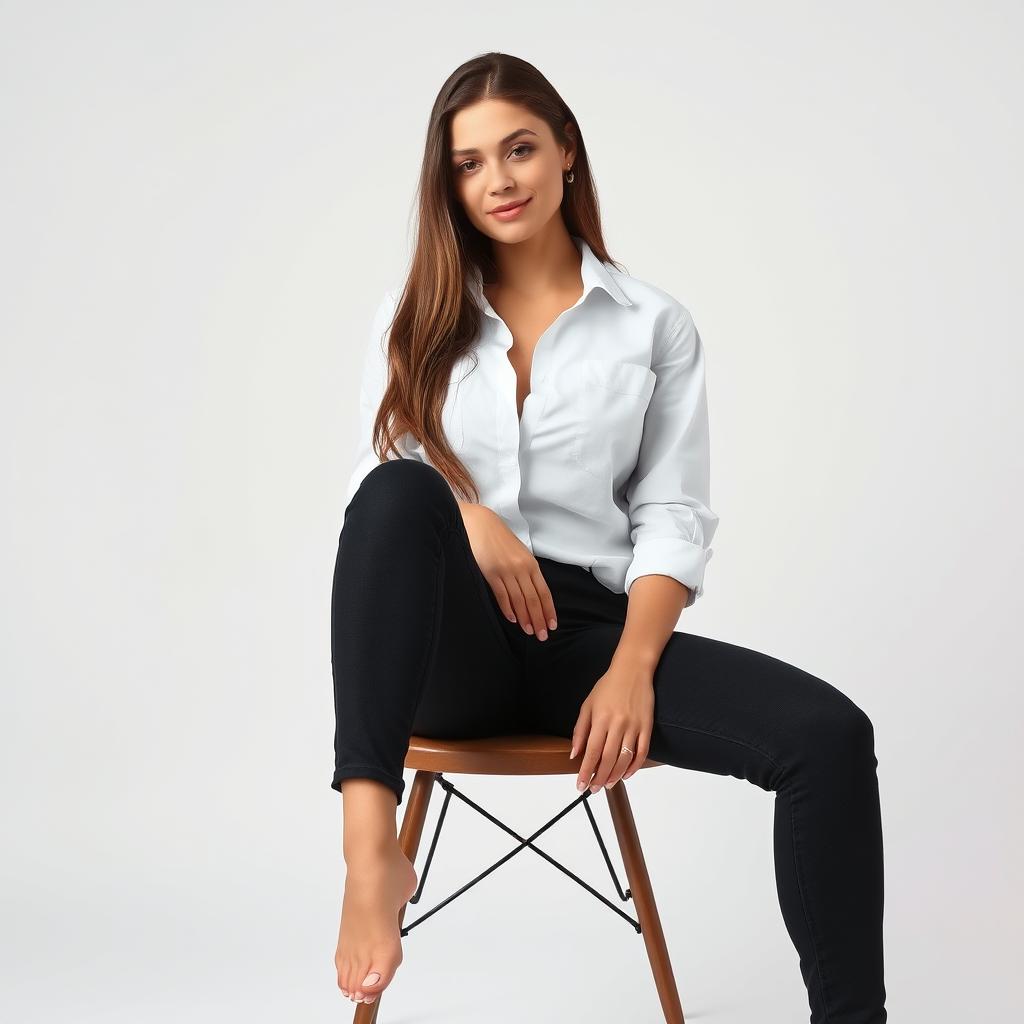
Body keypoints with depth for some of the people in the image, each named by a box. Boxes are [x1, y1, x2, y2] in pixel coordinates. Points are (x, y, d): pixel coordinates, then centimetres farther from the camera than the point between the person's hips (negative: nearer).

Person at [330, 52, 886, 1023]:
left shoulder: (656, 325, 9)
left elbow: (671, 519, 3)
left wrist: (631, 671, -15)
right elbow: (374, 491, 6)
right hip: (448, 642, 0)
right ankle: (369, 845, -43)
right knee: (401, 493, -36)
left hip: (586, 628, 1)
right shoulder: (414, 317, 12)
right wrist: (464, 514, -18)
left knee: (829, 734, -24)